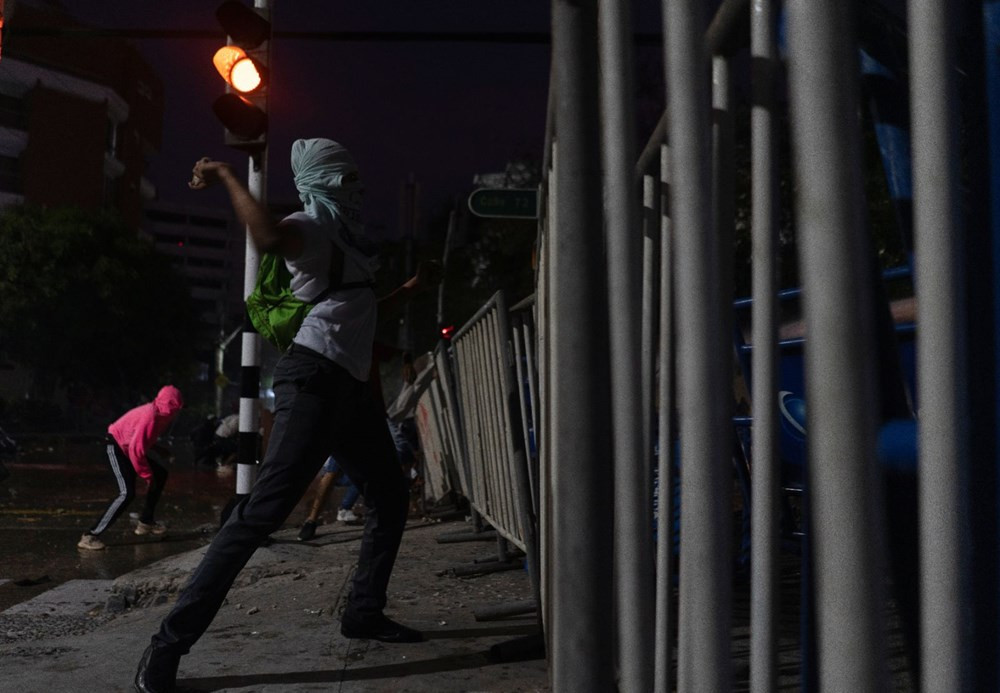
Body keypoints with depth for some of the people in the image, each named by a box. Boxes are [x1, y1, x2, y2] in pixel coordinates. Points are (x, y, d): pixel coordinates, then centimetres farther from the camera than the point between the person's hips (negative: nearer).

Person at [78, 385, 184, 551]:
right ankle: (90, 536, -22)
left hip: (129, 448, 10)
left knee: (160, 475, 17)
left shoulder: (159, 414, 2)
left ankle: (145, 522, 25)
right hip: (117, 448, -10)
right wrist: (148, 476, -22)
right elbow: (136, 449, -30)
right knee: (127, 493, -22)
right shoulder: (150, 417, -28)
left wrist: (160, 449, 5)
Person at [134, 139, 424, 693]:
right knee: (265, 507, -17)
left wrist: (402, 291, 47)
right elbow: (269, 238, -31)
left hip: (350, 385, 10)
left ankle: (363, 613, 25)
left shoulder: (343, 231, 23)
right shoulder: (313, 224, -5)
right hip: (316, 379, -10)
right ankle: (171, 642, -15)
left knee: (390, 498, 14)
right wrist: (227, 177, -21)